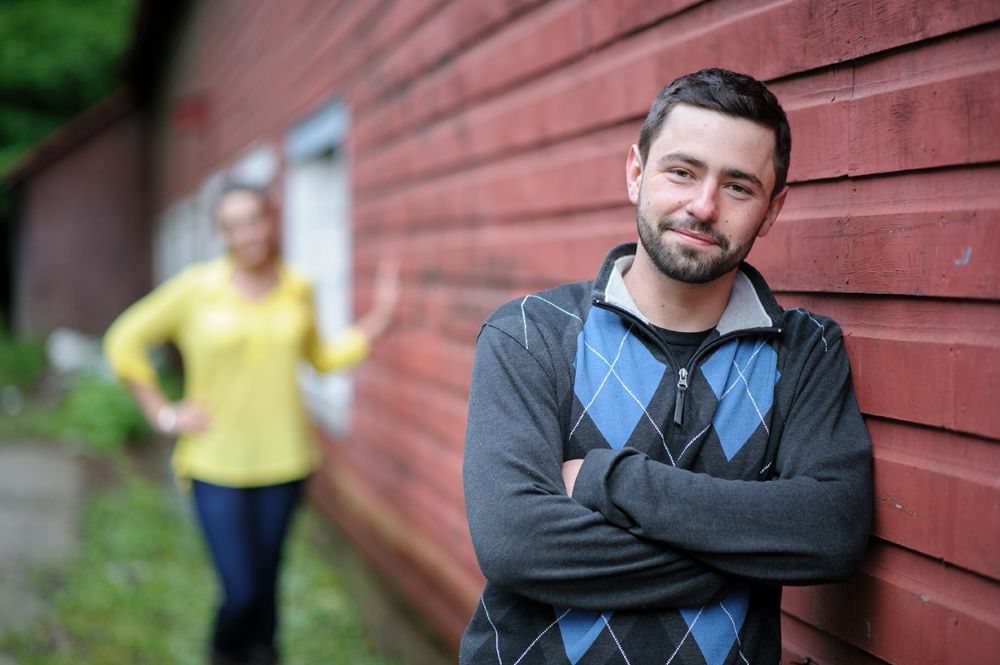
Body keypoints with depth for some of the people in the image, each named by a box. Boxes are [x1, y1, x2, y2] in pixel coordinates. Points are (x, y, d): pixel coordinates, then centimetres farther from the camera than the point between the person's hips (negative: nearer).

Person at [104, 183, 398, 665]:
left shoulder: (297, 290, 4)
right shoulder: (195, 288, -7)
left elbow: (320, 358, 17)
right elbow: (124, 342, 2)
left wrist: (380, 316, 8)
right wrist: (163, 413, -1)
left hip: (284, 461, 3)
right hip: (216, 464, -3)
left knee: (265, 584, 8)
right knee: (241, 592, -7)